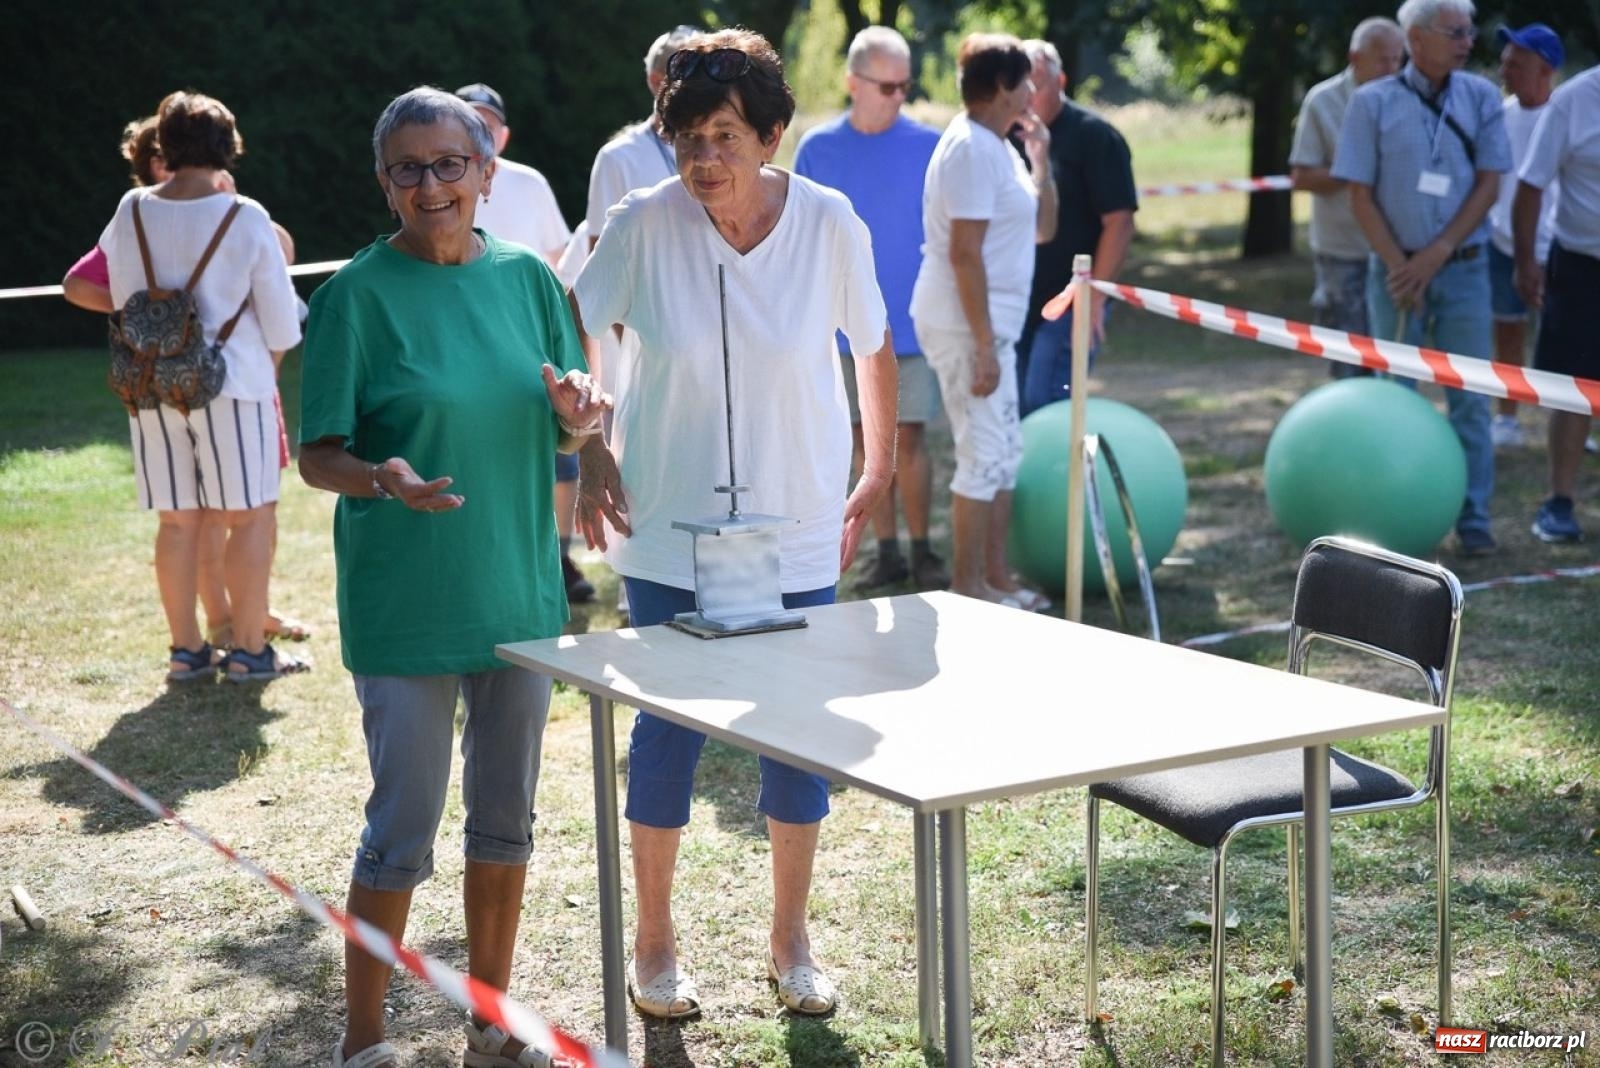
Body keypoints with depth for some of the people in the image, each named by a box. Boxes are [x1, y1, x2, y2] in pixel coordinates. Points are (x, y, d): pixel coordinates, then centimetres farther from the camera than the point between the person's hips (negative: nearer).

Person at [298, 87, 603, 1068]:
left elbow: (566, 432, 12)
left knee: (507, 820, 14)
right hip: (402, 607, -5)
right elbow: (317, 454, -9)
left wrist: (576, 412, -11)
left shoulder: (527, 277, 4)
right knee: (404, 832, 0)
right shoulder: (358, 295, -10)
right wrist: (379, 477, -30)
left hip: (519, 592, 5)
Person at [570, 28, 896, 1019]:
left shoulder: (829, 223, -10)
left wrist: (878, 474, 8)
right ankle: (655, 945, 24)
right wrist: (591, 452, -6)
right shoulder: (644, 223, -12)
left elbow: (875, 346, 5)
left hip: (797, 527, 1)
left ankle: (791, 943, 27)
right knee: (669, 725, 6)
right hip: (671, 526, -1)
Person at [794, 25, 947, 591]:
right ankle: (887, 552, 16)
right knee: (866, 440, 7)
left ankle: (922, 551, 10)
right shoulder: (817, 148, 1)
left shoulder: (927, 145, -2)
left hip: (911, 323, -2)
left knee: (908, 438, -2)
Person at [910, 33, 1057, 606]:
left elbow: (1042, 228, 17)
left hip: (990, 323, 10)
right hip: (966, 326, -10)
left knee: (1003, 452, 14)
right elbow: (964, 254, -22)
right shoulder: (972, 150, -17)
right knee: (985, 455, -6)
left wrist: (1041, 158, 6)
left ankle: (996, 579, 22)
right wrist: (984, 345, -23)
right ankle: (966, 590, 2)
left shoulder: (998, 148, 13)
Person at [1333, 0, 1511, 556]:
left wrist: (1438, 254, -11)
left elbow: (1488, 185, -2)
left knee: (1469, 398, 2)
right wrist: (1398, 265, -11)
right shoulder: (1373, 102, -3)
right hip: (1397, 269, -1)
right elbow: (1360, 195, -3)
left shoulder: (1481, 98, 1)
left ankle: (1473, 518, 10)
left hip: (1462, 267, 1)